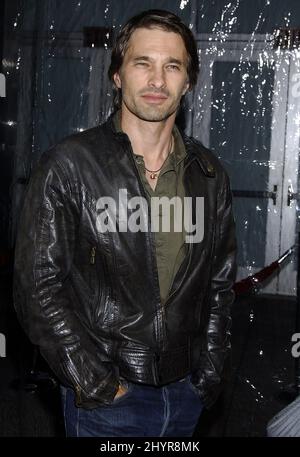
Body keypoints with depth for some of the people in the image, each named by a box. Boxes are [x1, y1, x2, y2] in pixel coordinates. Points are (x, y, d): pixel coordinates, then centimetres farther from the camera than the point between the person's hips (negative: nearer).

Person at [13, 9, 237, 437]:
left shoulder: (209, 174, 2)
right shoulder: (67, 166, -10)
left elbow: (219, 286, 8)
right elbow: (39, 288, -12)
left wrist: (209, 376, 3)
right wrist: (98, 386, -13)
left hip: (187, 394, 4)